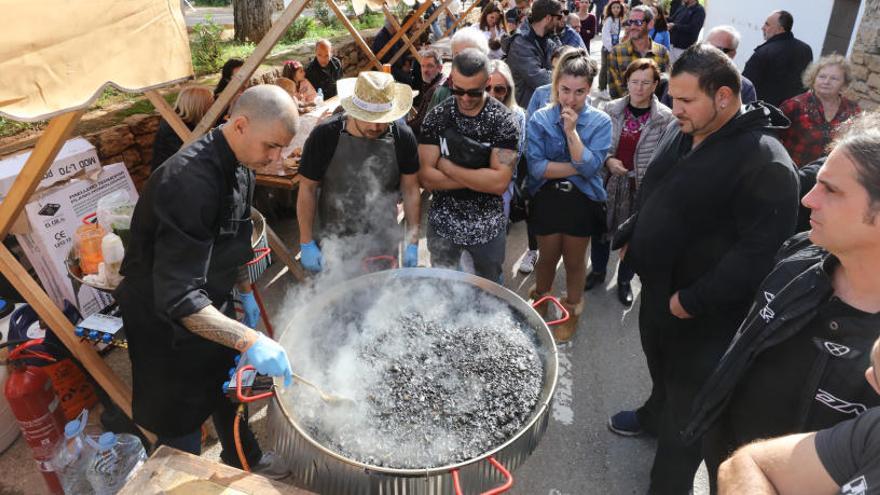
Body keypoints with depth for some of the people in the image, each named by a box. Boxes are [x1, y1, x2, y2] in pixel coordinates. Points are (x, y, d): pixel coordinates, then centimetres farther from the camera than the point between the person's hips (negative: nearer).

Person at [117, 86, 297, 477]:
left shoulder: (239, 166, -5)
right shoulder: (190, 182, -35)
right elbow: (177, 298, -38)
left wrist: (246, 294, 16)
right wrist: (249, 341, -45)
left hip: (212, 304, 9)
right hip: (169, 321, -9)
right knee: (182, 421, 9)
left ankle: (244, 460, 50)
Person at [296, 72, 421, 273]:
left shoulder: (402, 137, -11)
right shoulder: (324, 135, -16)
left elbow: (410, 189, -2)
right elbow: (307, 189, -7)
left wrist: (413, 243, -3)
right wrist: (307, 244, -6)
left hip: (384, 242, 2)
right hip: (334, 240, -1)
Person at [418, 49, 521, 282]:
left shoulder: (504, 120, -13)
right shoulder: (436, 117, -7)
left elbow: (499, 182, -23)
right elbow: (426, 178, -14)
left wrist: (447, 166, -17)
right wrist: (480, 179, -19)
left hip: (488, 228, -1)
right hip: (442, 225, 2)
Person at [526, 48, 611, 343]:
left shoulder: (600, 122, -8)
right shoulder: (540, 119, -9)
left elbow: (590, 166, -20)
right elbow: (536, 167, -18)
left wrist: (572, 130, -23)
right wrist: (576, 167, -18)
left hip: (582, 201, 0)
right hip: (547, 199, 0)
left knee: (574, 261, 16)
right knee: (547, 257, 17)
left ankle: (572, 309, 41)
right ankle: (540, 302, 45)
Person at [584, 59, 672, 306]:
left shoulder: (665, 117, -10)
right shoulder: (610, 109, -4)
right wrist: (607, 160, -13)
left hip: (642, 187, -1)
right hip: (610, 181, 2)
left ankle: (625, 280, 36)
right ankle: (598, 271, 40)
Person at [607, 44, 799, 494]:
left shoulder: (765, 164, -24)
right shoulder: (681, 132, 2)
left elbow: (759, 250, -26)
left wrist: (693, 300, -23)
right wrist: (631, 237, 12)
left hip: (702, 311, -7)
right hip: (656, 286, 8)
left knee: (689, 394, 8)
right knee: (659, 364, 28)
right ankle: (655, 415, 55)